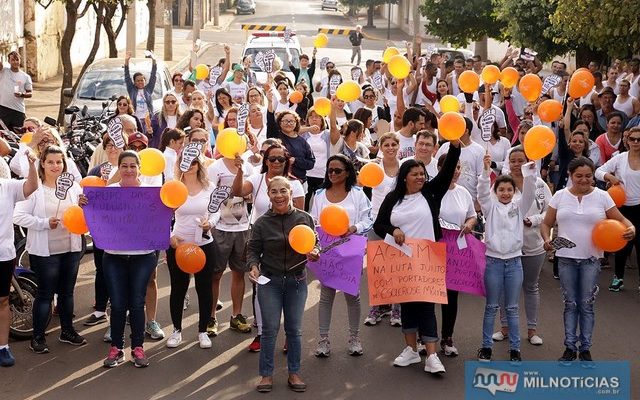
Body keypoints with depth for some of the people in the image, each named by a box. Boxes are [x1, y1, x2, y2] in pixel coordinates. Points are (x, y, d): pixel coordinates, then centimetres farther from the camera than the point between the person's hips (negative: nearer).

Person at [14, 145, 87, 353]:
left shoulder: (73, 186, 5)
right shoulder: (34, 188, -11)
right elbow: (18, 216, -15)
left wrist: (83, 206, -12)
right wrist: (44, 223, -23)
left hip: (71, 248, 5)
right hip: (45, 250, -5)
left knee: (67, 291, 16)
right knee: (45, 293, 0)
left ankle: (67, 330, 31)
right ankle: (38, 337, 10)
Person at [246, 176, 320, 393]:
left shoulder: (304, 218, -3)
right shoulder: (262, 223, -4)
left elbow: (315, 244, 7)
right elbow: (253, 250, 2)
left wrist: (314, 252, -15)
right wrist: (253, 266, -16)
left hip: (297, 280, 1)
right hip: (269, 280, -1)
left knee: (294, 329, 9)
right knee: (270, 329, 2)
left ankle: (294, 373, 22)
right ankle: (266, 374, 14)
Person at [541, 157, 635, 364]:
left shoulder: (602, 196, -1)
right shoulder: (560, 196, 2)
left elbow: (620, 219, 0)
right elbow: (546, 223, 7)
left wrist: (630, 228, -22)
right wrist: (547, 239, -13)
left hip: (591, 259, -1)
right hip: (566, 258, 1)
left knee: (587, 304, 4)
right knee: (570, 304, 8)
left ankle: (585, 348, 14)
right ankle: (570, 347, 16)